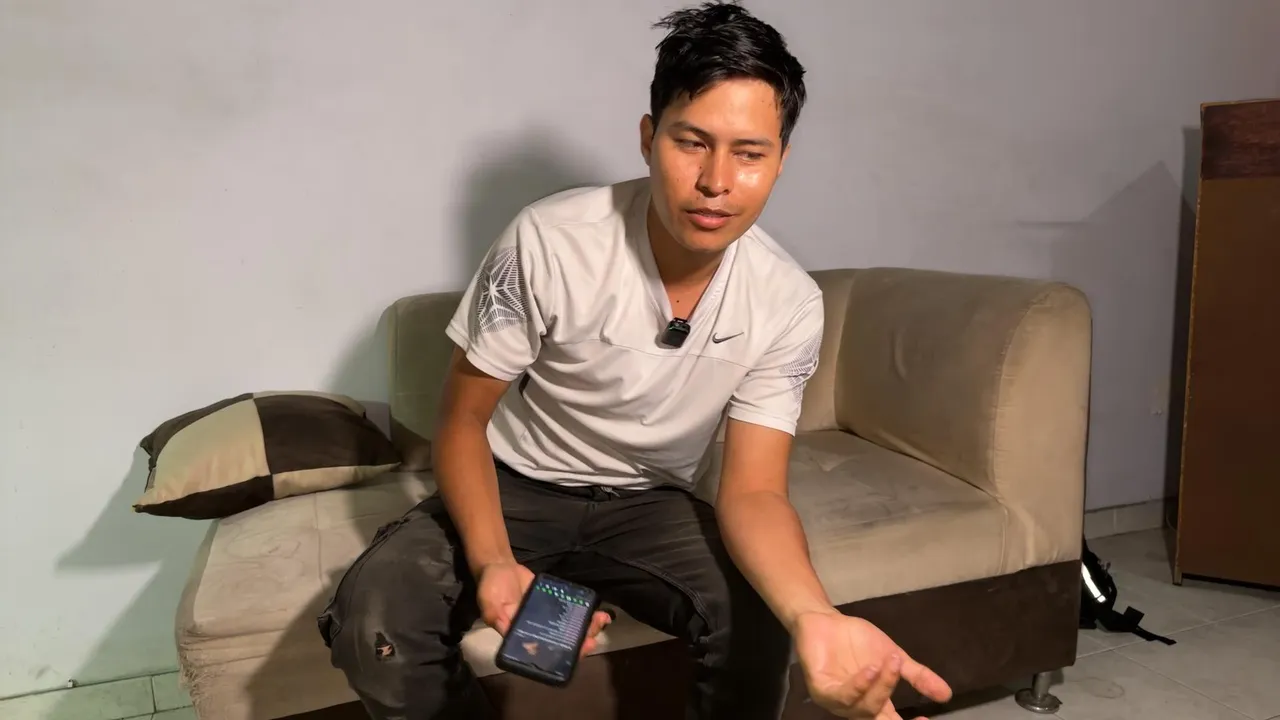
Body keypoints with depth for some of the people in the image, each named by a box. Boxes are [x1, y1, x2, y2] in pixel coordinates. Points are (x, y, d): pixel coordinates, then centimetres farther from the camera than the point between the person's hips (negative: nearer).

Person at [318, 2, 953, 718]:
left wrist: (815, 616, -42)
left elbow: (752, 490, -19)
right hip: (516, 489, -1)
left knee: (759, 621, -26)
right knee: (372, 619, -26)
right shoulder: (549, 242, -24)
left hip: (650, 503, 2)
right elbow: (463, 422, -13)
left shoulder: (789, 304, -16)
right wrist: (492, 561, -32)